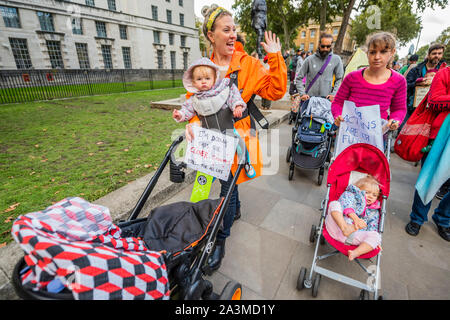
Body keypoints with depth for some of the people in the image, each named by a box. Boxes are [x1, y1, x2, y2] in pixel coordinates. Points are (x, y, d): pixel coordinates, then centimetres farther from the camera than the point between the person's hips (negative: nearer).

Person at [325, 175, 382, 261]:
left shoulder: (374, 212, 28)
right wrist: (356, 218, -22)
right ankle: (345, 228, -42)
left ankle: (355, 253, -35)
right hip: (337, 228, -3)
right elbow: (347, 206, -5)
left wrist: (375, 241, 1)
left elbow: (373, 229, 20)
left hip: (353, 236, 3)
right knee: (334, 203, -22)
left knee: (376, 236, -20)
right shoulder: (349, 195, 15)